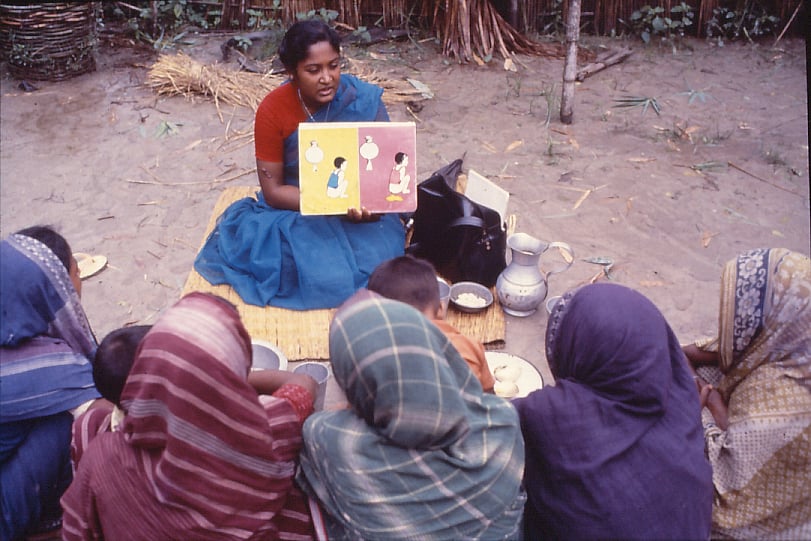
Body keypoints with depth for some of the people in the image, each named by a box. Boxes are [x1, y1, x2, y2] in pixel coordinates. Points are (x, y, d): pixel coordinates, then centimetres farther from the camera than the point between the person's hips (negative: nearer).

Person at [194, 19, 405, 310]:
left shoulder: (364, 99, -11)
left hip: (360, 210, 1)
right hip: (297, 211, -1)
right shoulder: (272, 110, -12)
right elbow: (273, 191, -9)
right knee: (324, 277, -28)